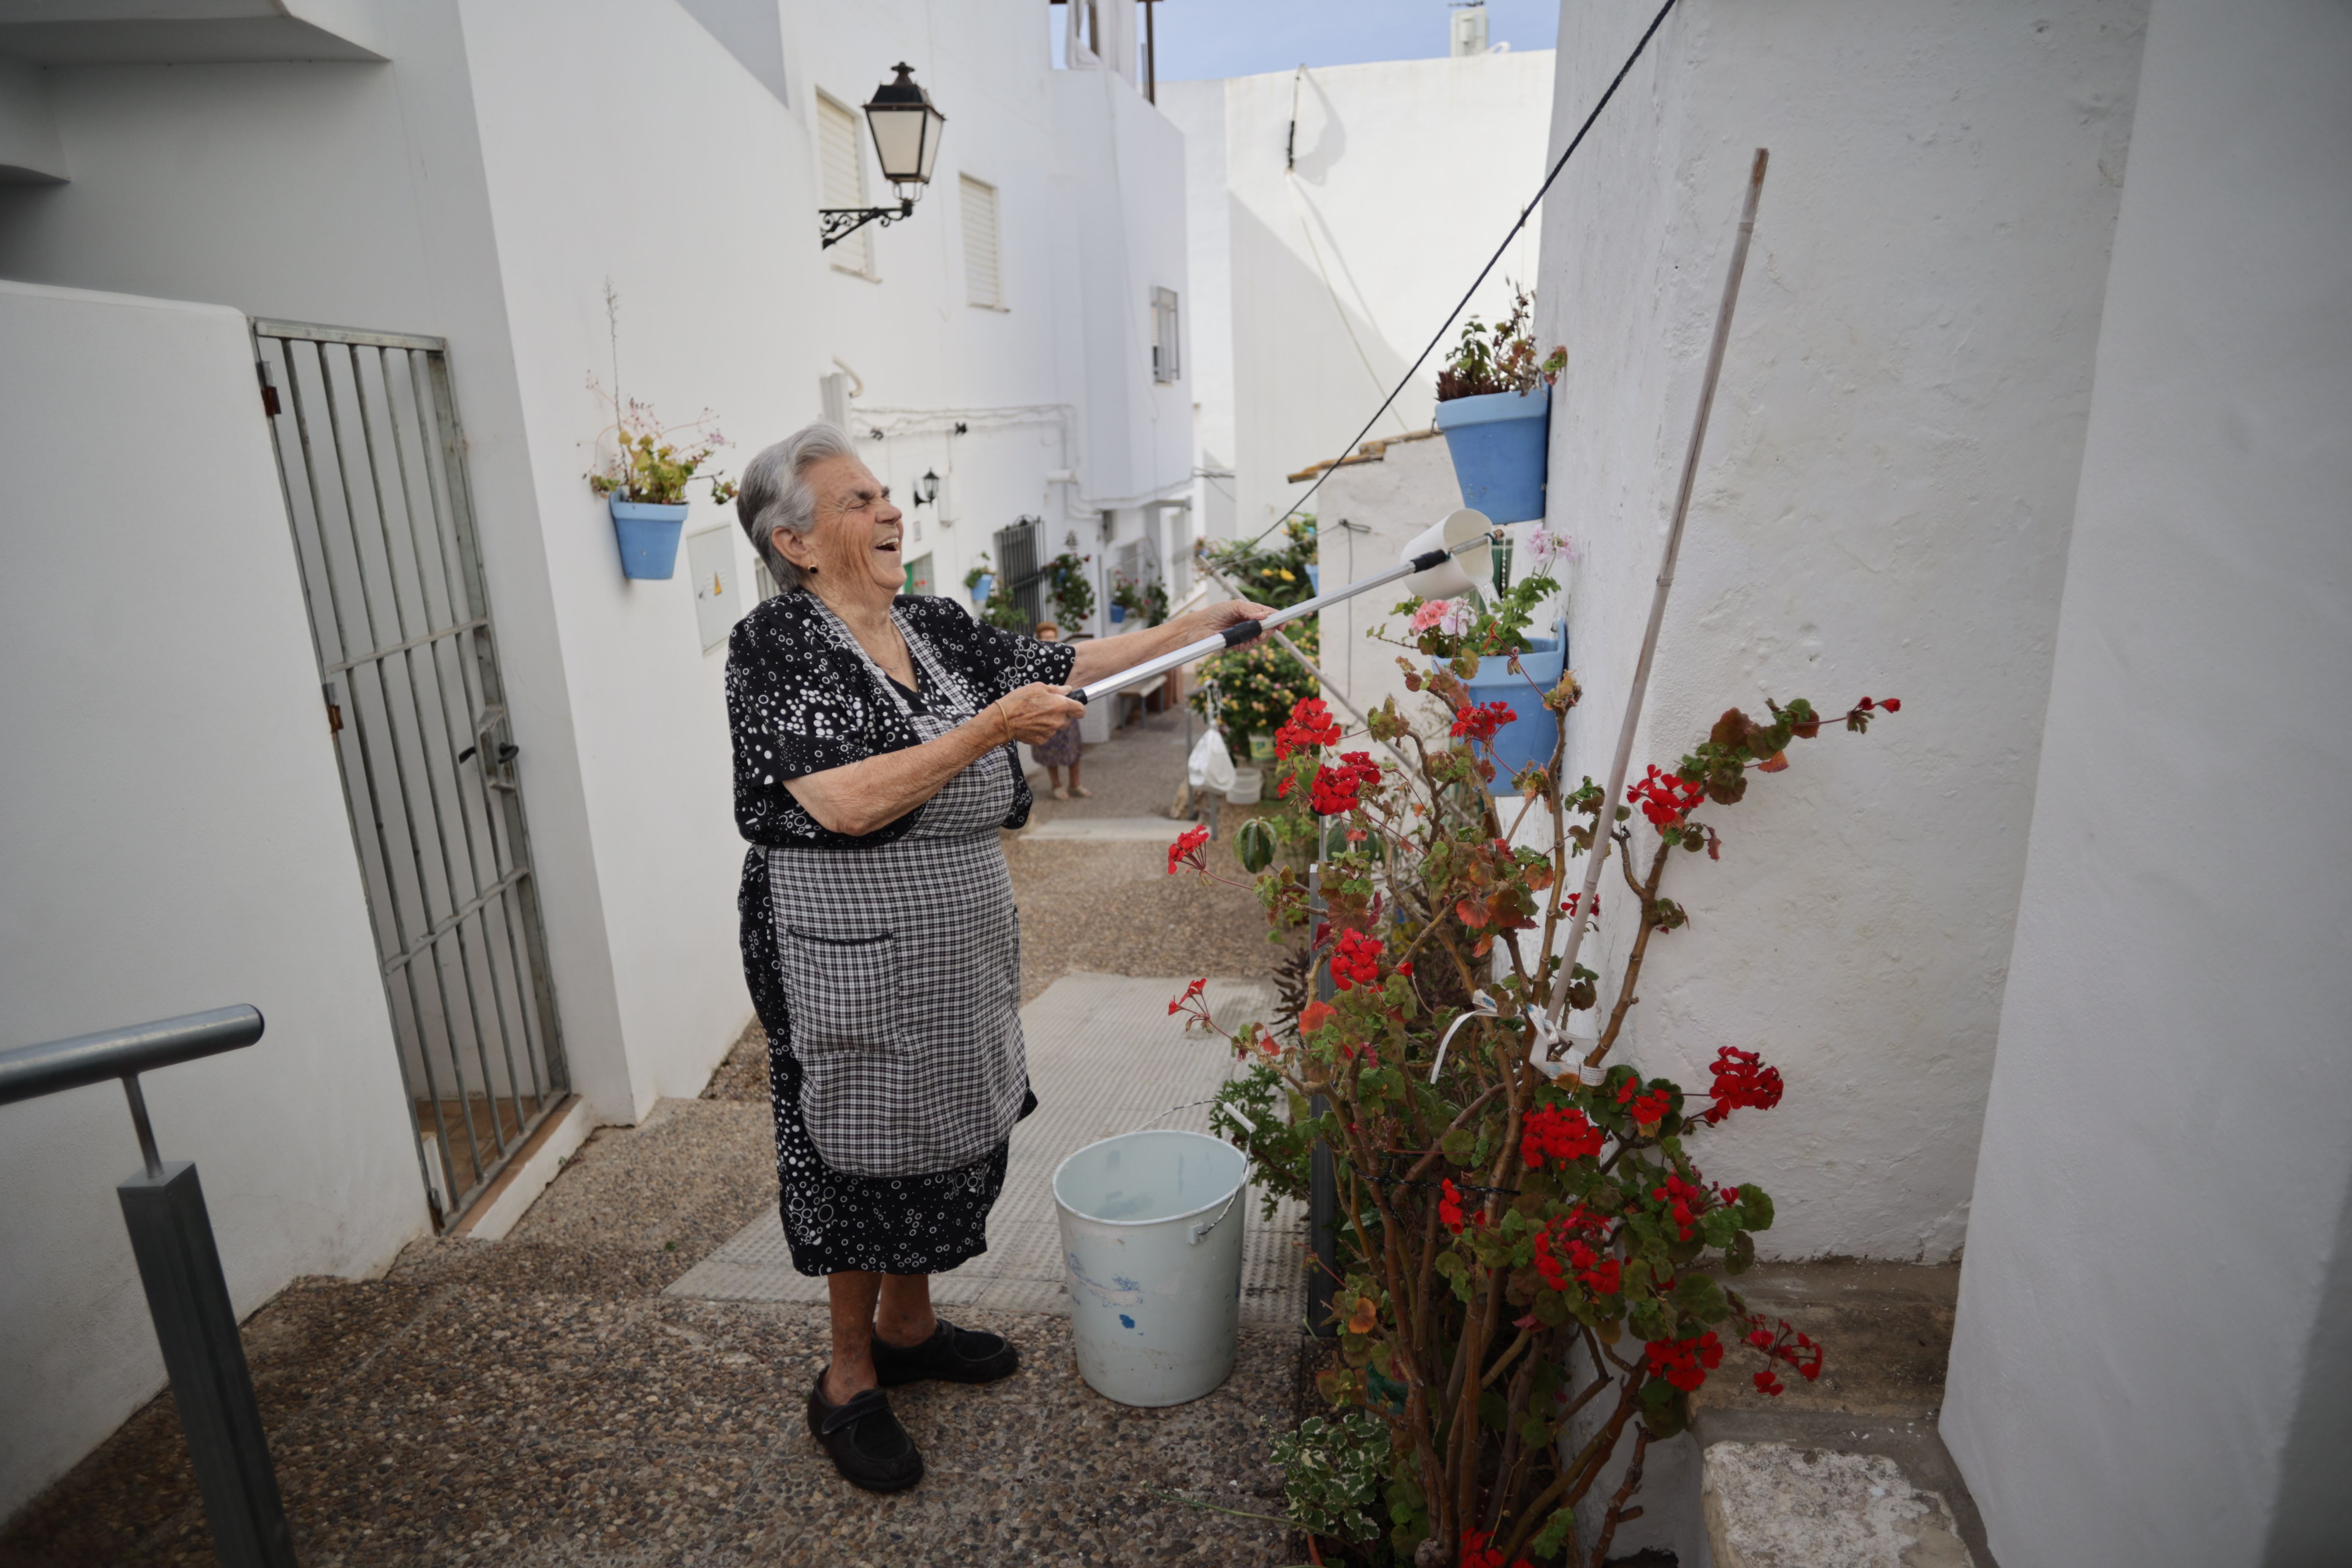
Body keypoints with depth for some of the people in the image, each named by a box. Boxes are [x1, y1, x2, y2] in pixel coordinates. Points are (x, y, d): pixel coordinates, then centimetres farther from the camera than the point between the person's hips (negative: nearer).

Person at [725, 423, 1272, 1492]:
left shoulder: (933, 629, 6)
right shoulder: (774, 646, -15)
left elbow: (1059, 664, 10)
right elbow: (848, 804, -25)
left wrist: (1198, 625, 6)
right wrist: (991, 727, -25)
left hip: (960, 952, 7)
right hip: (854, 964, -7)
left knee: (947, 1138, 19)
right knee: (867, 1158, 7)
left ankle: (908, 1327, 42)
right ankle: (847, 1382, 30)